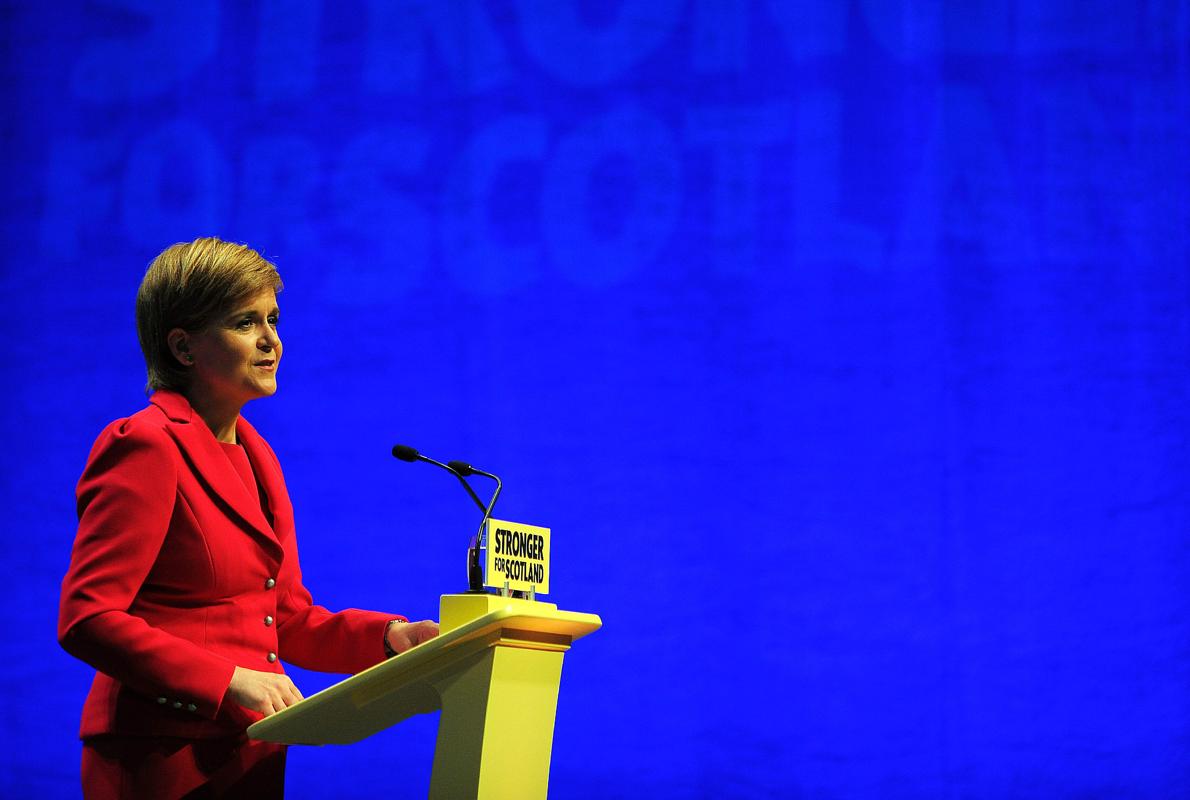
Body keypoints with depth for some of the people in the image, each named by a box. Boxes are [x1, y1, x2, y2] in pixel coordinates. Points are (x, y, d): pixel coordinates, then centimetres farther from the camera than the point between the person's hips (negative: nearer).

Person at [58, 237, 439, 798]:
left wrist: (388, 636, -1)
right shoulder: (149, 447, -11)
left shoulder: (253, 456, 15)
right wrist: (229, 681, -24)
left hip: (250, 754, 8)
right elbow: (87, 619, -19)